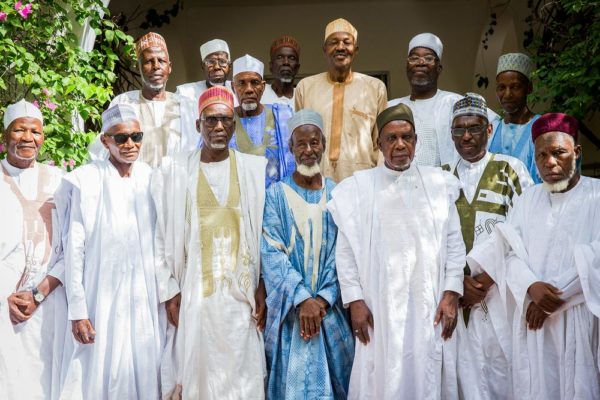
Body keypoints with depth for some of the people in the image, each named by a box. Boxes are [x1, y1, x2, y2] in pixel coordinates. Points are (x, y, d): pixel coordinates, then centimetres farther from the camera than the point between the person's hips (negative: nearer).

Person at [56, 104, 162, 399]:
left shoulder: (151, 179, 3)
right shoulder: (85, 182, -7)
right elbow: (74, 250, -6)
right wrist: (77, 310, -9)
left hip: (145, 298, 3)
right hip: (101, 299, -3)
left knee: (144, 375, 10)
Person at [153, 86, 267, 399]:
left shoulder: (256, 169, 4)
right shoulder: (173, 170, 2)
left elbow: (267, 234, 5)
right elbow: (160, 237, 3)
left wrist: (263, 288, 0)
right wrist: (169, 292, -2)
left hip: (242, 292, 1)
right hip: (193, 293, 0)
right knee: (196, 374, 3)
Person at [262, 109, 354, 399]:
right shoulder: (276, 194, 0)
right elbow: (271, 252, -8)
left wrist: (323, 299, -13)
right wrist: (302, 299, -18)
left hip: (330, 309, 2)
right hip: (289, 310, -2)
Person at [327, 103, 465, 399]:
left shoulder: (439, 184, 7)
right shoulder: (358, 187, 3)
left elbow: (454, 243, 6)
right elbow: (346, 249, 0)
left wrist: (451, 294, -2)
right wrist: (354, 300, -6)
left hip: (430, 307, 1)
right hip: (380, 308, -1)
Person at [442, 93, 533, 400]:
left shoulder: (510, 168, 4)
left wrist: (489, 276, -9)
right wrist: (459, 279, -7)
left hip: (501, 291, -2)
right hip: (457, 294, 2)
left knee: (503, 372, -1)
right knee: (467, 375, 3)